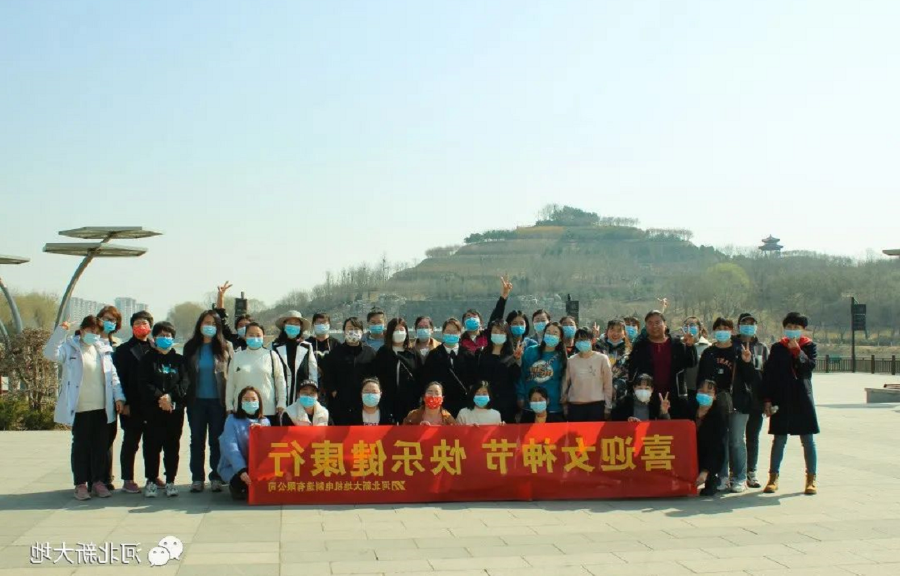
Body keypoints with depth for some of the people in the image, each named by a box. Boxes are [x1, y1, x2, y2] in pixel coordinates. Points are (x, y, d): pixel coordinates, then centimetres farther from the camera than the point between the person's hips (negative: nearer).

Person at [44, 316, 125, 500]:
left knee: (101, 445, 8)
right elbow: (51, 353, -18)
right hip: (80, 408, -4)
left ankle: (98, 480, 19)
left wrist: (119, 396, 2)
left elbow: (113, 375, 10)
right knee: (81, 445, 3)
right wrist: (60, 331, -23)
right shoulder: (70, 347, 0)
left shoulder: (104, 349, 10)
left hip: (102, 407, 4)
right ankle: (81, 483, 10)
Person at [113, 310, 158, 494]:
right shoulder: (123, 350, 2)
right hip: (132, 405, -3)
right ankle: (128, 480, 9)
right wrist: (124, 403, -9)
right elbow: (119, 378, -2)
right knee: (130, 442, 3)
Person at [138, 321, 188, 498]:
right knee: (152, 445, -2)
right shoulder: (148, 359, 8)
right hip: (153, 410, -1)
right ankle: (151, 481, 6)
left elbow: (184, 383, 2)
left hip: (175, 409, 1)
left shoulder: (179, 360, 12)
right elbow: (143, 384, -3)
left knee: (172, 446, 3)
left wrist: (170, 396, -14)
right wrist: (159, 397, -16)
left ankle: (170, 481, 10)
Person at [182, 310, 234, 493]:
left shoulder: (226, 347, 0)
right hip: (197, 400, 2)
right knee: (197, 440, 6)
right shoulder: (190, 347, 5)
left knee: (217, 440, 4)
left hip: (218, 400, -2)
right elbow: (186, 373, 8)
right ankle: (197, 478, 11)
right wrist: (186, 396, 1)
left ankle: (216, 478, 10)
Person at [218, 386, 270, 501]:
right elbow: (231, 447, -16)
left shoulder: (264, 422, 9)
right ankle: (236, 487, 3)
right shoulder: (232, 420, -4)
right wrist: (241, 471, -29)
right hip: (233, 467, -4)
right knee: (243, 482, -35)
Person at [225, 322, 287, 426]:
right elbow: (230, 382, 12)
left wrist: (281, 402, 1)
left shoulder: (272, 356, 4)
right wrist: (229, 405, 9)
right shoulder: (237, 356, 9)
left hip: (268, 410, -1)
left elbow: (280, 380, 6)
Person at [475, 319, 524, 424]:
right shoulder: (482, 355, 10)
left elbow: (516, 378, -6)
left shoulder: (512, 356, 6)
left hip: (506, 403, -1)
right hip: (486, 402, 1)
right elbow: (476, 377, 7)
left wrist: (518, 359, -17)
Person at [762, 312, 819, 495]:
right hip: (781, 401, 1)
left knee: (808, 440, 3)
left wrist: (797, 350, -21)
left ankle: (811, 478, 10)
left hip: (803, 399, -1)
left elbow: (810, 366, -13)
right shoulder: (777, 348, 6)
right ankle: (773, 477, 10)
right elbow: (768, 374, 3)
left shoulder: (809, 346, 4)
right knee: (779, 439, 5)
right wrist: (767, 399, -3)